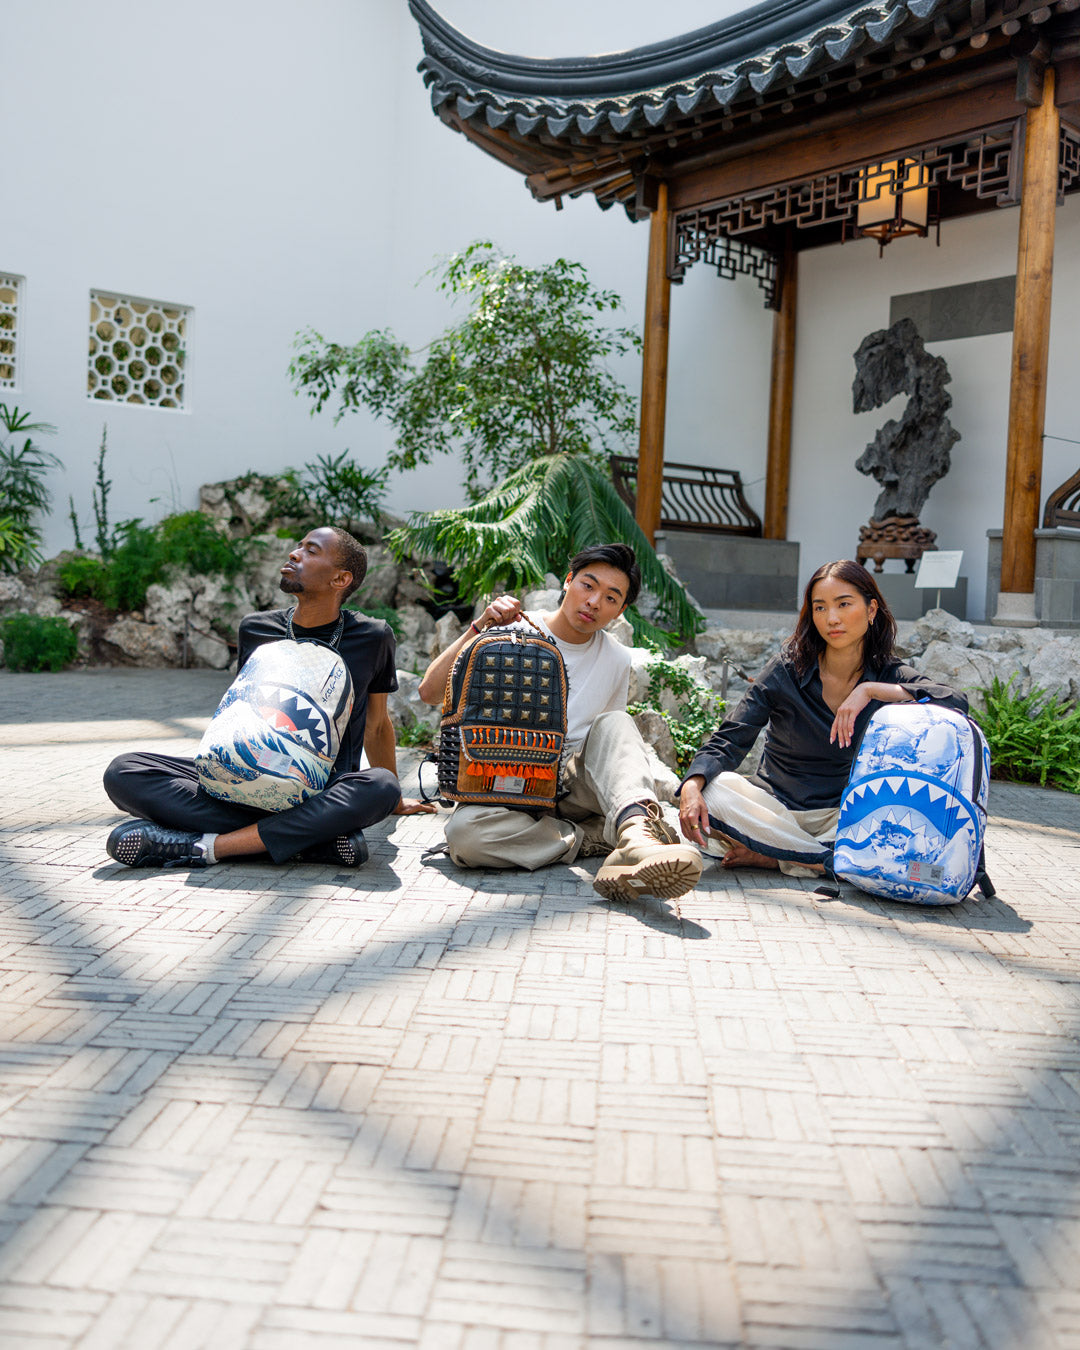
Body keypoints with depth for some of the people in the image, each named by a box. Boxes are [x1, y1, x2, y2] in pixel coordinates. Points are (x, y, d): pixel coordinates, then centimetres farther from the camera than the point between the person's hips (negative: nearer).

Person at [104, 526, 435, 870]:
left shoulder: (372, 638, 2)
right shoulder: (255, 629, 9)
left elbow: (376, 725, 16)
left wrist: (395, 799, 25)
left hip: (325, 793, -3)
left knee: (380, 786, -37)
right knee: (122, 772, -19)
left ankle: (208, 846, -32)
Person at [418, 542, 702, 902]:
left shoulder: (617, 661, 9)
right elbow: (430, 691, -8)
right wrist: (479, 628, -18)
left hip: (571, 787, 2)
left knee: (615, 723, -27)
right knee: (463, 832, -36)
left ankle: (637, 835, -51)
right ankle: (594, 838, -26)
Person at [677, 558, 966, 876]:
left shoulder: (889, 676, -4)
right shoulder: (787, 669, -7)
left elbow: (957, 703, -23)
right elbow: (728, 741, -11)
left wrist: (870, 690, -29)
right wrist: (692, 787, -30)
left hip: (843, 814, 1)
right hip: (775, 806, 0)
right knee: (708, 793, -30)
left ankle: (773, 857, -18)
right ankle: (843, 859, -19)